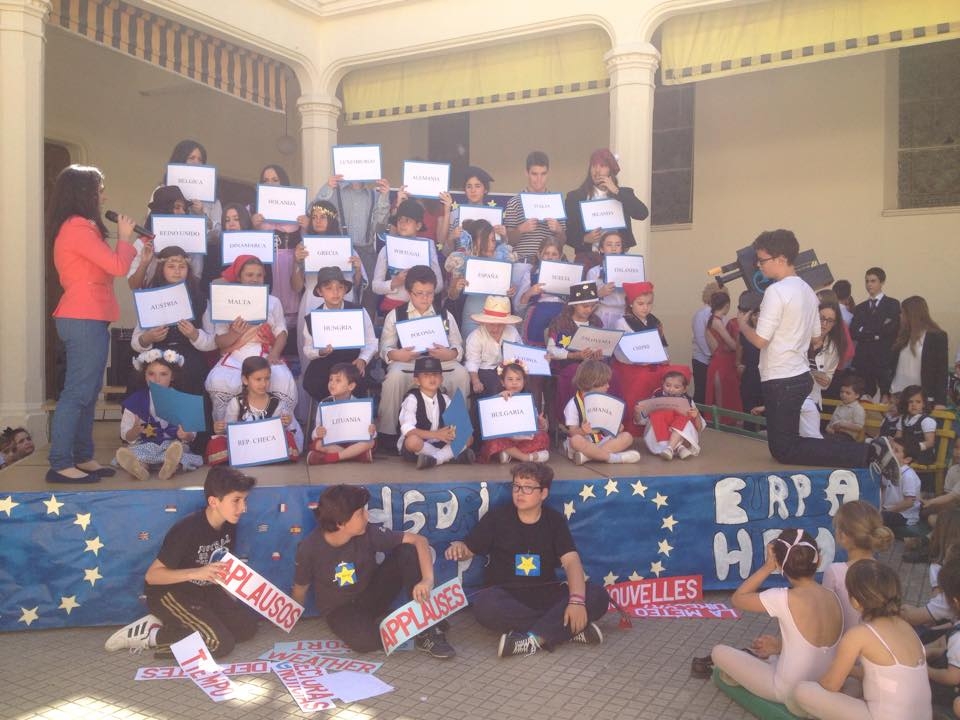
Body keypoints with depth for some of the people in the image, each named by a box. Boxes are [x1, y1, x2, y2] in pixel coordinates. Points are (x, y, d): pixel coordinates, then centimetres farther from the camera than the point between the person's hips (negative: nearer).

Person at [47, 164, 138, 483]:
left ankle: (83, 458, 17)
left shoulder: (78, 227, 19)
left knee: (87, 392, 12)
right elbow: (118, 266, -16)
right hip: (84, 320, -11)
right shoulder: (77, 227, -13)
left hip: (86, 319, 11)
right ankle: (60, 465, -6)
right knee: (77, 392, -9)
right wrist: (124, 237, -1)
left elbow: (103, 266, 19)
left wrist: (124, 240, 11)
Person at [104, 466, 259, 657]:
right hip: (169, 593, -8)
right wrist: (196, 573, -36)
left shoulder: (228, 526, -5)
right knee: (221, 644, -22)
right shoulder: (187, 530, -27)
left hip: (202, 591, 8)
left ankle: (169, 623, 0)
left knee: (247, 626, -5)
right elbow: (152, 575, -25)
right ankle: (150, 635, -7)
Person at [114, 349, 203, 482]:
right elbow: (127, 437, 5)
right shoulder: (135, 400, 7)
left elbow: (192, 435, 6)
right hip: (144, 446, 1)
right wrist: (135, 430, -18)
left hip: (173, 445, 0)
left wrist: (186, 436, -19)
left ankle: (171, 467, -60)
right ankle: (140, 466, -58)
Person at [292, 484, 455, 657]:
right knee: (363, 639, -38)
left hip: (372, 596, 3)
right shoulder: (309, 549, -22)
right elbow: (300, 589, -4)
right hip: (340, 610, -2)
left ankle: (426, 628, -17)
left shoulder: (368, 533, -20)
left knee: (408, 551, -22)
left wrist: (428, 580, -35)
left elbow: (419, 540, -21)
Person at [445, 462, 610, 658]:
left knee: (598, 596, -21)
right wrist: (458, 547, -24)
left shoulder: (555, 520, 2)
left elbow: (571, 562, -9)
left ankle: (533, 639, -31)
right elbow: (468, 550, 2)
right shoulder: (497, 517, 0)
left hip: (546, 594, 1)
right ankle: (571, 630, -27)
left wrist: (577, 600, -27)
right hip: (505, 594, -1)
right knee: (484, 605, -37)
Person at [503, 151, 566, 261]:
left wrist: (558, 230, -10)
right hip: (522, 261, -2)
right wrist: (521, 230, -16)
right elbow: (509, 240, 2)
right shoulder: (514, 202, 2)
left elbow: (562, 241, 10)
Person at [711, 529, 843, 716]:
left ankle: (740, 675, 39)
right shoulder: (832, 597, -6)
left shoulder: (783, 598, -25)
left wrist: (768, 567, -11)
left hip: (791, 694, -6)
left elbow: (738, 599, -9)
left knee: (719, 652, 11)